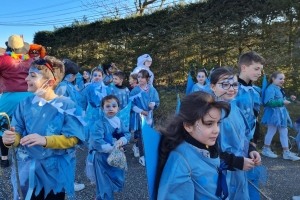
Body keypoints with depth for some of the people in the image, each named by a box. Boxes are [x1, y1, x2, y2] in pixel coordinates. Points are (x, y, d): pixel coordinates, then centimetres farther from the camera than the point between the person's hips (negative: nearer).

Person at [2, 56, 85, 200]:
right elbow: (18, 133, 2)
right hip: (27, 170, 3)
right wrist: (11, 139, -21)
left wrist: (45, 140, -31)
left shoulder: (67, 106, -14)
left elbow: (72, 139, -17)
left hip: (56, 171, -2)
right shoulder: (25, 104, -3)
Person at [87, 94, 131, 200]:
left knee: (118, 179, 20)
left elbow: (127, 134, 2)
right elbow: (97, 142, -24)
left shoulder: (120, 122, 1)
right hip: (103, 157, -6)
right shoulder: (99, 124, -18)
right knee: (105, 183, 4)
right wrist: (111, 149, -26)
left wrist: (122, 141, -19)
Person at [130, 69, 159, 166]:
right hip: (138, 116, -3)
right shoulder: (135, 90, -9)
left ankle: (136, 146, 43)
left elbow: (157, 102, 3)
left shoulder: (152, 90, -3)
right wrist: (141, 111, -16)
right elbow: (131, 104, -7)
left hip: (149, 116, 3)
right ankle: (142, 156, 15)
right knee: (141, 135, 1)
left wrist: (153, 104, -20)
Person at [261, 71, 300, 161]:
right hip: (273, 113, -10)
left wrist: (290, 99, 11)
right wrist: (282, 102, -28)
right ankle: (266, 149, 18)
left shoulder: (279, 89, 15)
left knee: (284, 132, 9)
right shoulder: (271, 89, -17)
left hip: (281, 114, 10)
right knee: (271, 131, 1)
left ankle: (286, 152, 15)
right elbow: (269, 102, -28)